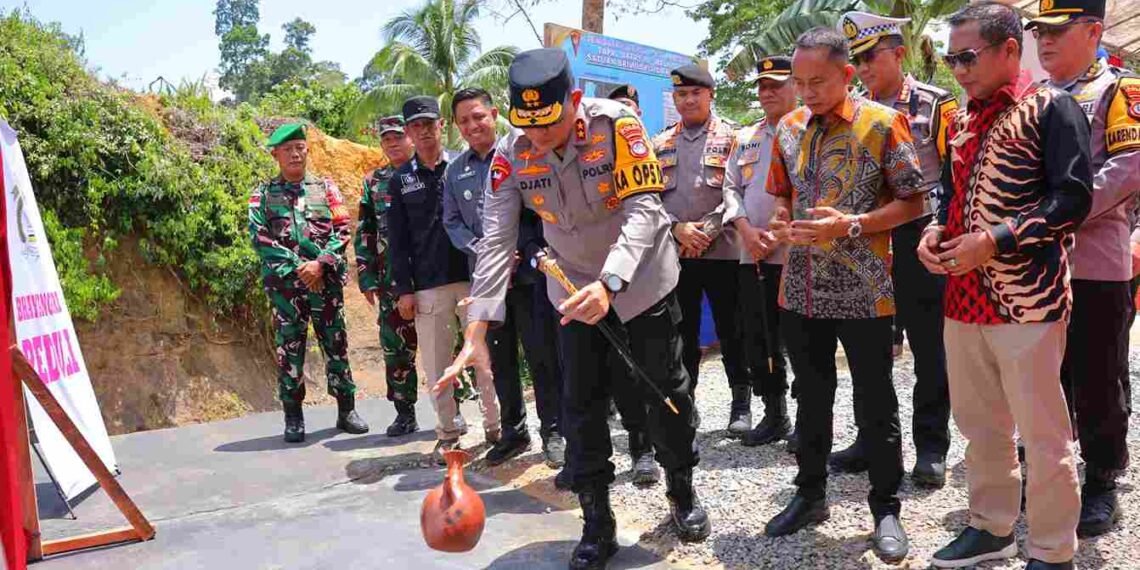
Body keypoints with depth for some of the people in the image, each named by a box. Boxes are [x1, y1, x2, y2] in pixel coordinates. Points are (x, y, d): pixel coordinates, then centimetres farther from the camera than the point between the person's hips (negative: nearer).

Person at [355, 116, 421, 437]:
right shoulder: (374, 182, 13)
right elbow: (364, 233, 13)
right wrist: (366, 277, 6)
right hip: (391, 279, 4)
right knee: (395, 347, 7)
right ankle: (405, 413, 19)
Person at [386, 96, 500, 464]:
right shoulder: (401, 180, 9)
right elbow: (398, 241, 8)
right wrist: (404, 289, 2)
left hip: (474, 278, -1)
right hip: (427, 287, 1)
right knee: (436, 364, 6)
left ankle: (494, 424, 19)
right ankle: (447, 433, 19)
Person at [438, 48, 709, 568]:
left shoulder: (617, 125, -24)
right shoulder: (511, 154, -16)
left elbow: (643, 210, -29)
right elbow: (496, 241, -19)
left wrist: (609, 284, -45)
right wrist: (477, 330, -28)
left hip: (642, 281, -2)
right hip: (573, 290, 3)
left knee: (665, 392, 10)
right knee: (581, 406, 5)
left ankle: (682, 493, 35)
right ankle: (597, 525, 21)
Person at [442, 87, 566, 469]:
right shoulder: (455, 171, 12)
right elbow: (452, 223, 9)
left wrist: (519, 254, -13)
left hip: (527, 273, -4)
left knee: (542, 355, -1)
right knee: (500, 359, 12)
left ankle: (552, 431, 12)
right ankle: (513, 431, 25)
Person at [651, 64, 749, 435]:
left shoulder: (731, 137, 4)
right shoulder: (661, 143, 13)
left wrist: (708, 230, -13)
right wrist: (678, 228, -9)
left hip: (722, 251, -3)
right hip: (674, 252, 3)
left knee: (731, 332, 4)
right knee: (682, 334, 9)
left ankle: (742, 404, 17)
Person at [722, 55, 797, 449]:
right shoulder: (745, 138, 19)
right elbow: (731, 186, 15)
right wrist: (746, 229, -3)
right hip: (752, 255, 6)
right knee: (758, 338, 9)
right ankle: (774, 414, 22)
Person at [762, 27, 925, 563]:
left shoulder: (882, 123, -7)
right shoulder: (789, 127, 8)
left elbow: (912, 202, -7)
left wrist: (850, 225, -20)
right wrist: (782, 223, -4)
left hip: (862, 291, -4)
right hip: (800, 289, 5)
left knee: (875, 404, 5)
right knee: (811, 396, 16)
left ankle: (886, 509, 21)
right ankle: (810, 494, 31)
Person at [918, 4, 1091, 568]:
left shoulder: (1050, 108, -6)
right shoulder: (961, 119, 15)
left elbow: (1073, 198, -13)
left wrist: (995, 241, -20)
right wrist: (935, 231, 1)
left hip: (1027, 299, -7)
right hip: (964, 297, 7)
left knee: (1042, 434, 4)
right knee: (979, 423, 16)